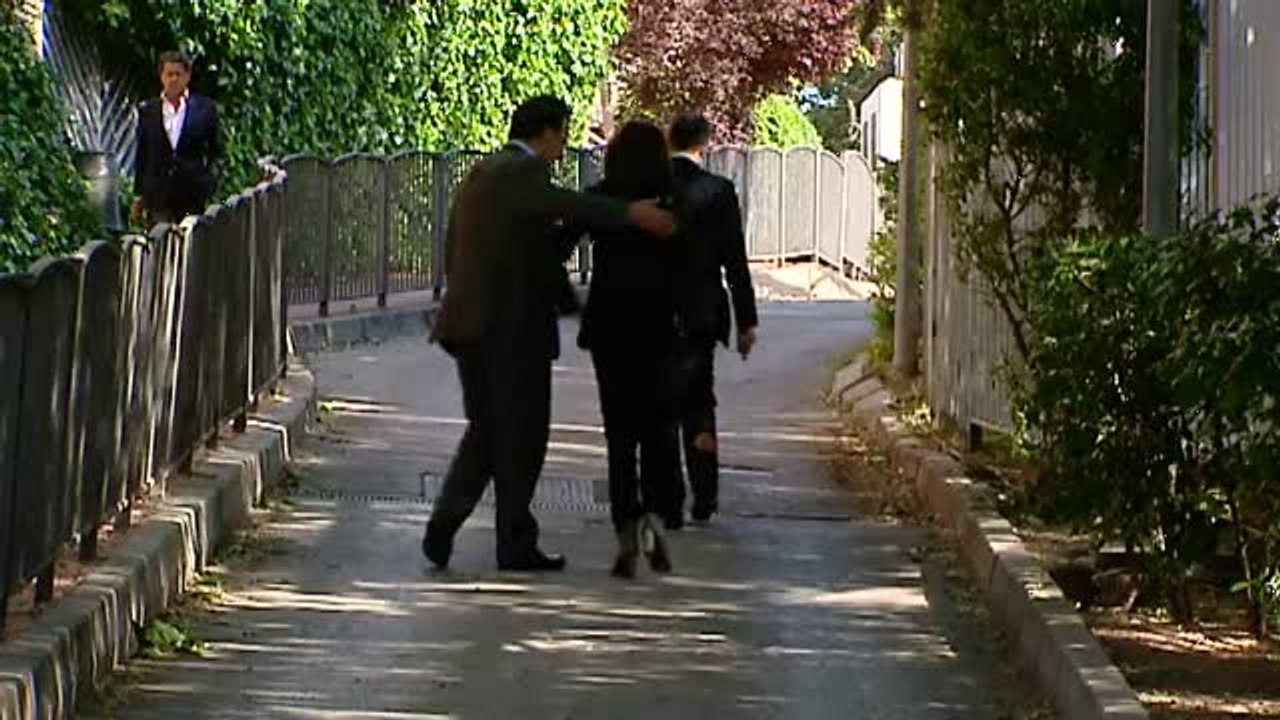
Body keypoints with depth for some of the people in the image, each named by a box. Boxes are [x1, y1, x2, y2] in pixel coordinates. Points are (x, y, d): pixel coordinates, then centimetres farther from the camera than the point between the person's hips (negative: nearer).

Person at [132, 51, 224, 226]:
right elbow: (142, 154, 10)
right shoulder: (147, 110, 8)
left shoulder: (205, 108, 4)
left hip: (192, 193, -1)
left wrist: (209, 185, -5)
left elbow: (216, 151, 7)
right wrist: (139, 195, 8)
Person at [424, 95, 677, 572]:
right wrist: (629, 213, -40)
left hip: (471, 323, 8)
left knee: (486, 430, 17)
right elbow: (557, 203, -33)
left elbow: (453, 255, 18)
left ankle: (443, 525, 4)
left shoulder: (480, 174, 16)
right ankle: (515, 544, 8)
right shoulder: (525, 170, -10)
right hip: (513, 325, -8)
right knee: (522, 435, 2)